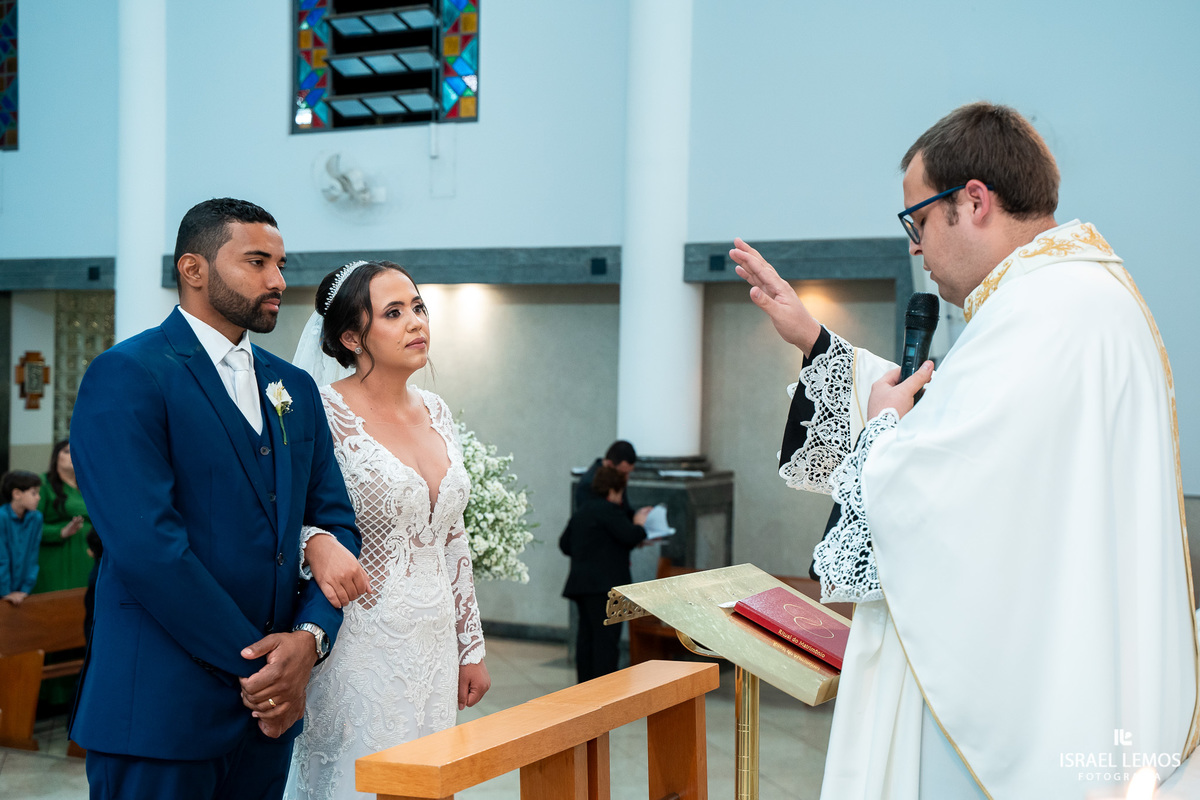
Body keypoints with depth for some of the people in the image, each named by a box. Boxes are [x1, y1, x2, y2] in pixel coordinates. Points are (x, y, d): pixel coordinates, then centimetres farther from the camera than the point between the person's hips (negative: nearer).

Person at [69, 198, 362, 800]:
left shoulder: (294, 388, 13)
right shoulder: (126, 377, -9)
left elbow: (335, 524, 11)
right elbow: (147, 546, -18)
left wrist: (309, 636, -7)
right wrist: (256, 660, -14)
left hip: (269, 704, 7)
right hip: (161, 707, -6)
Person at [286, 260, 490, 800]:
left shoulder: (435, 412, 9)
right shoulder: (324, 415, -10)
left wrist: (471, 648, 13)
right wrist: (315, 542, -30)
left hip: (434, 648, 6)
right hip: (362, 647, -6)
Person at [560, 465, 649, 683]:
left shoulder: (581, 511, 19)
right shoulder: (608, 510, -11)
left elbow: (565, 544, 25)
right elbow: (630, 536, -17)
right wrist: (639, 524, 2)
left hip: (580, 581, 10)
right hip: (603, 584, -10)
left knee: (586, 636, 12)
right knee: (607, 638, -8)